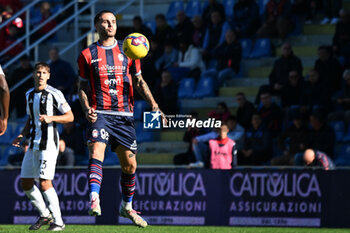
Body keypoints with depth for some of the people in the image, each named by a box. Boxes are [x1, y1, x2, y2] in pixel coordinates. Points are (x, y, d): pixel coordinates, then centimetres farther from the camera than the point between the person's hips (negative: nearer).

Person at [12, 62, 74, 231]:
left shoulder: (54, 94, -7)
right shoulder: (29, 95, 14)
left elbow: (70, 117, -5)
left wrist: (50, 118, -19)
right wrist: (22, 135, 10)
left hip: (48, 143, -8)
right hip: (33, 144, 8)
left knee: (45, 182, -15)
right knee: (25, 183, 7)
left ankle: (58, 222, -9)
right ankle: (45, 215, 23)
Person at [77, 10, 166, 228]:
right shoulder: (88, 55, 5)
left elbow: (139, 81, 15)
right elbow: (83, 87, 9)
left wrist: (153, 104, 2)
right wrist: (87, 108, -10)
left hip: (124, 115, 3)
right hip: (99, 114, -3)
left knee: (130, 164, 7)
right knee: (96, 153, -26)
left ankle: (127, 207, 28)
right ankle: (94, 201, -37)